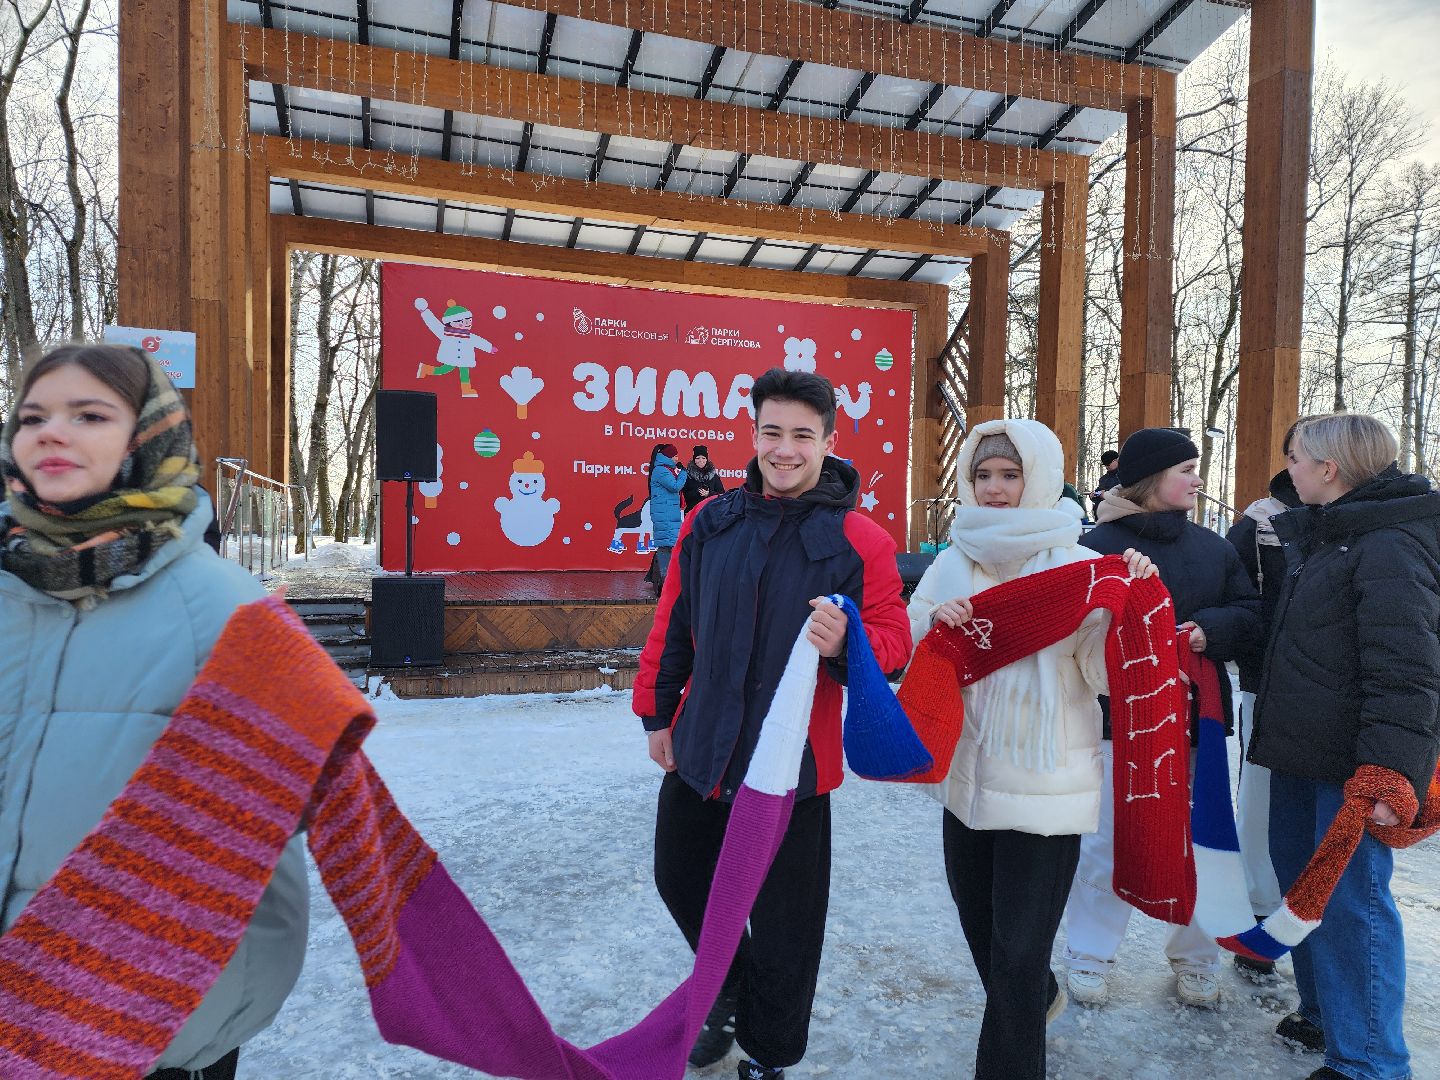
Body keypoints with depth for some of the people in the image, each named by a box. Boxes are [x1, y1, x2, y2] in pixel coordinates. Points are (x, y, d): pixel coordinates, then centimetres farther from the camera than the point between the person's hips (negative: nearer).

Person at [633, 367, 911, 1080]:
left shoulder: (858, 538, -11)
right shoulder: (710, 523, 1)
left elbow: (894, 640, -10)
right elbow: (674, 626, 8)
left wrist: (844, 643, -31)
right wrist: (657, 713, 12)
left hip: (793, 764, -4)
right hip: (698, 753, 5)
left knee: (783, 927, 11)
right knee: (681, 883, 23)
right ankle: (731, 991, 53)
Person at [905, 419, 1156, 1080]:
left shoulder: (1078, 567, -9)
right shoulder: (953, 562, 4)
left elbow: (1105, 673, -11)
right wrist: (935, 620, -13)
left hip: (1044, 784, -5)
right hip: (966, 773, 5)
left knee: (1018, 950, 1)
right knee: (979, 924, 23)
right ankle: (1036, 1000, 53)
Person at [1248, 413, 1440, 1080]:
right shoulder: (1316, 536, 14)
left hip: (1350, 768, -10)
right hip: (1300, 753, 10)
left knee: (1350, 902, -2)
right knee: (1301, 881, 19)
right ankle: (1323, 1016, 37)